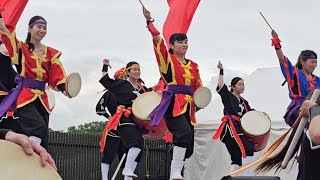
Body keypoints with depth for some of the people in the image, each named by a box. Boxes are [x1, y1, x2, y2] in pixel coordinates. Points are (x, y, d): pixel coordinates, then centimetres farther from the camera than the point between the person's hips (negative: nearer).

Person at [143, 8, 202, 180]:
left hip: (188, 106, 6)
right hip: (172, 104, -6)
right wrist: (149, 21, -9)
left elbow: (198, 87, 19)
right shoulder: (167, 59, 3)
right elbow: (157, 39, -7)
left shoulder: (193, 66, 18)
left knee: (188, 147, 4)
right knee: (184, 133, -29)